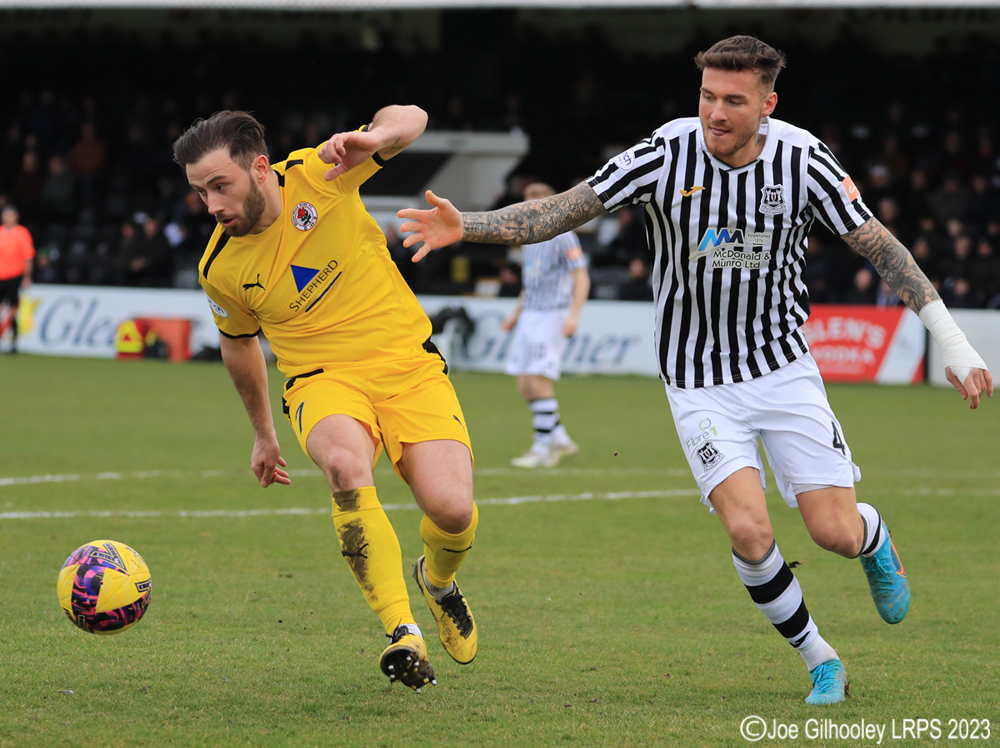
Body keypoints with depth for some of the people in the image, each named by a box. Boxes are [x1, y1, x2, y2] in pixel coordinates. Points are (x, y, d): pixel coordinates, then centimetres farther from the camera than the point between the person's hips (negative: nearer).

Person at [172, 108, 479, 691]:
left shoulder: (317, 176, -9)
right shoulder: (221, 271, -2)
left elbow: (411, 119, -6)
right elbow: (240, 341, 18)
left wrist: (372, 138, -30)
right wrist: (263, 434, 28)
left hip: (408, 366, 0)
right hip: (323, 381, 0)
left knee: (452, 510, -19)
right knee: (346, 462, -36)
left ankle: (439, 582, 20)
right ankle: (403, 633, -34)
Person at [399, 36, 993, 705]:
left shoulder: (803, 160, -12)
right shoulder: (667, 155, -16)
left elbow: (879, 246, -3)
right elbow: (562, 212, -14)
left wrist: (954, 343, -3)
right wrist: (466, 226, -28)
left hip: (785, 367, 1)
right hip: (699, 381, -1)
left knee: (835, 532, -6)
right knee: (749, 532, -18)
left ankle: (873, 536, 34)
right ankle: (819, 659, 6)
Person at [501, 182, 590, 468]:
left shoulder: (562, 236, -7)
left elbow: (581, 278, -11)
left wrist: (573, 315, -21)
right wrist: (516, 314, 23)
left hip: (552, 316, -8)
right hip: (529, 316, 8)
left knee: (539, 381, -12)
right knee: (525, 385, 4)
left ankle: (543, 449, -6)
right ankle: (560, 439, 17)